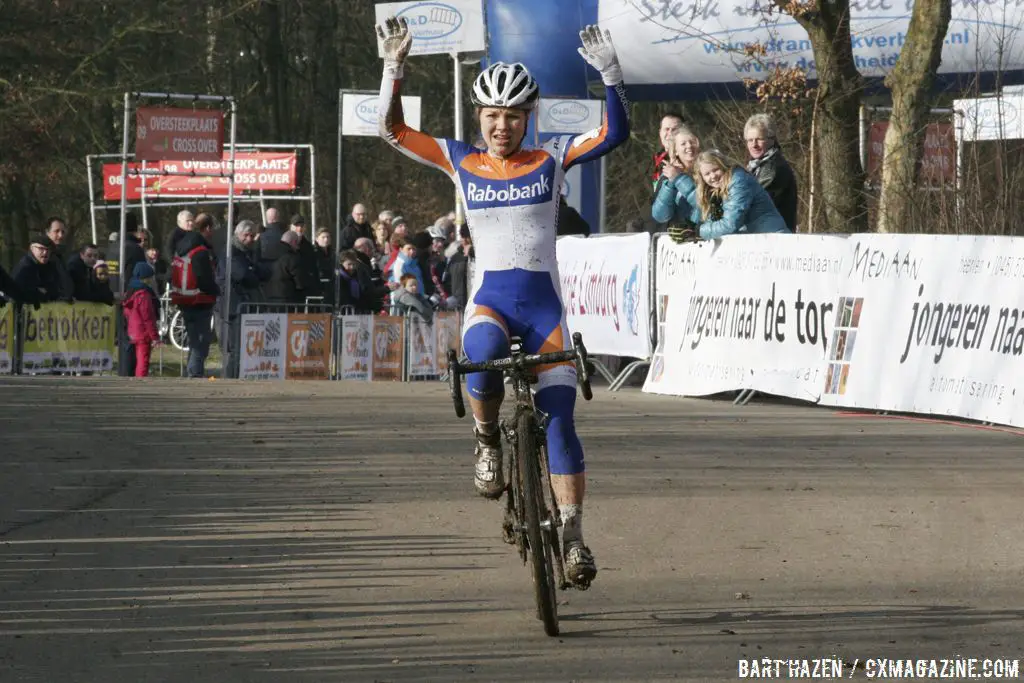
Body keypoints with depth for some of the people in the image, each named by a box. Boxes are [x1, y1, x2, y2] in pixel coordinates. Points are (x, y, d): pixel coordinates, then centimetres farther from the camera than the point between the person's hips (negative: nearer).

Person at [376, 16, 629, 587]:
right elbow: (393, 129, 0)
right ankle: (487, 440, -9)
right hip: (489, 299, -1)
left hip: (544, 304, 1)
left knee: (558, 419, -8)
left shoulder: (552, 159, 4)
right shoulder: (461, 161, 5)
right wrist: (395, 68, -13)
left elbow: (615, 134, -5)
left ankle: (573, 535, -3)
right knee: (485, 355, -36)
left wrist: (610, 74, -19)